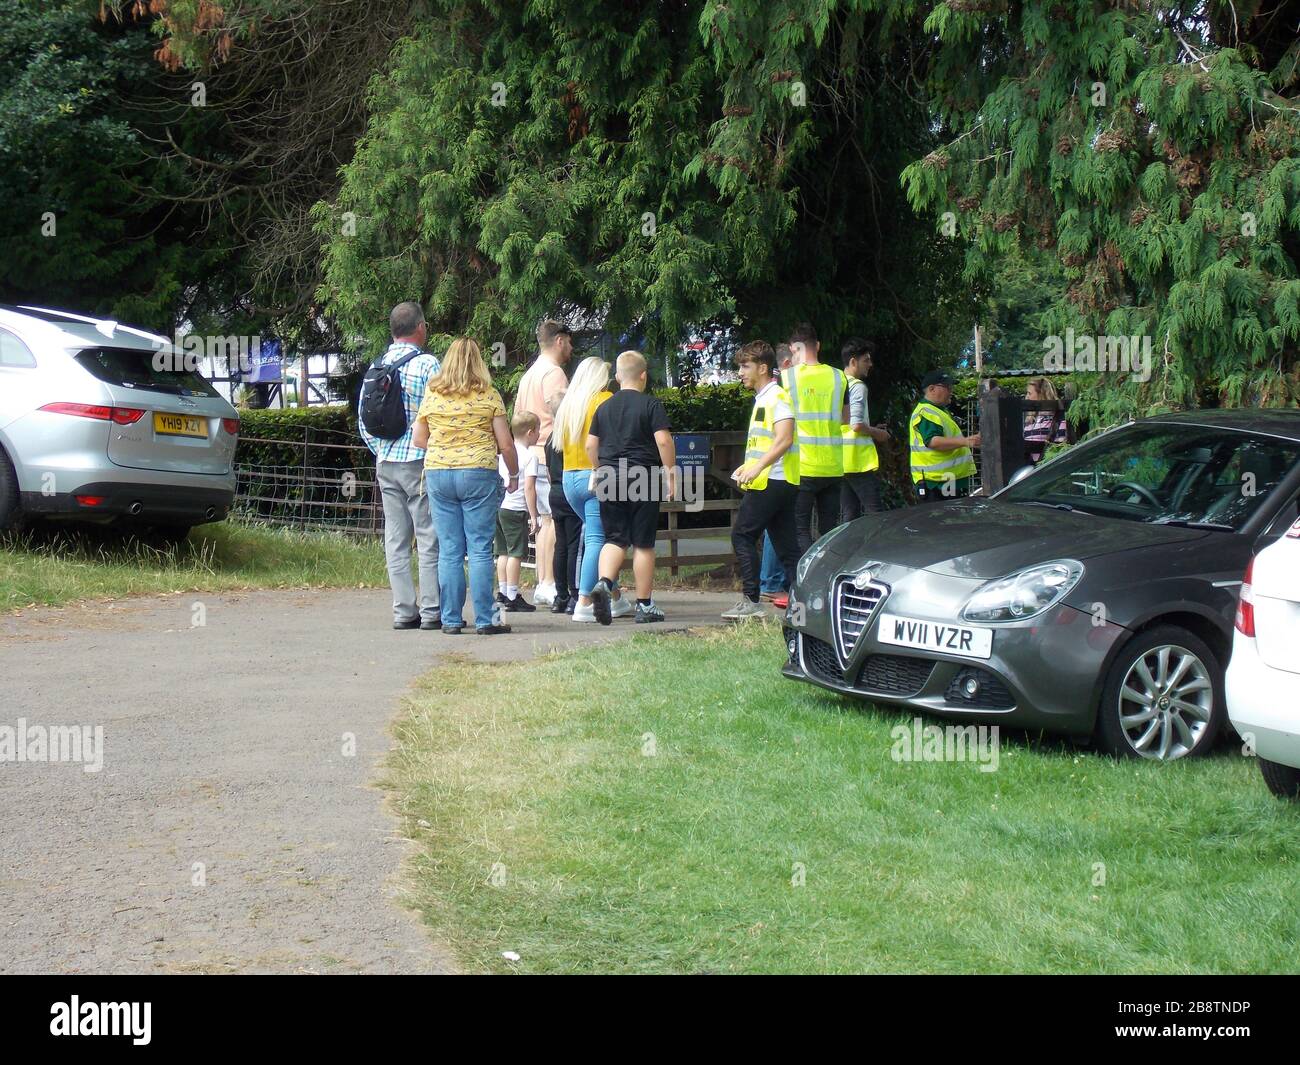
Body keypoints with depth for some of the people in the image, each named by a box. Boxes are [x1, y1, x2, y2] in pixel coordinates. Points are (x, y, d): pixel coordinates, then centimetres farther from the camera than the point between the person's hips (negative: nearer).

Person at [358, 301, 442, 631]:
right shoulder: (426, 363, -9)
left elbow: (363, 419, 11)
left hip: (385, 463, 6)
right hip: (420, 462, -6)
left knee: (396, 539, 7)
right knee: (429, 538, -1)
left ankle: (403, 610, 7)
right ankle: (432, 611, -2)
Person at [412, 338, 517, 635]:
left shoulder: (432, 396, 4)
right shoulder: (489, 396, -2)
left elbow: (419, 440, 10)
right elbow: (505, 444, -1)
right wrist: (514, 474, 13)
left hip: (438, 474, 2)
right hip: (479, 474, -2)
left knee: (449, 552, 6)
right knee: (480, 550, 1)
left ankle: (451, 620, 7)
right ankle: (485, 620, 0)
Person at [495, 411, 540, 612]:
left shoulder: (504, 453, 12)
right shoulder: (530, 456, -10)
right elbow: (529, 488, -15)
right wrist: (533, 516, -13)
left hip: (499, 507, 8)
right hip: (516, 510, -8)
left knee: (503, 552, 13)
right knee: (516, 552, -4)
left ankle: (502, 593, 16)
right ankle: (513, 596, -5)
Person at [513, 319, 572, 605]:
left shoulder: (529, 374, 21)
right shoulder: (554, 372, -10)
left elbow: (518, 418, 24)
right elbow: (561, 414, -20)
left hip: (533, 453, 10)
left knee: (546, 520, 11)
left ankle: (542, 583, 10)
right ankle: (550, 582, -14)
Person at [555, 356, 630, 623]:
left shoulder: (567, 403, 13)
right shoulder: (604, 400, -6)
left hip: (569, 478, 7)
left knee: (596, 536, 14)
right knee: (596, 539, -6)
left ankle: (616, 599, 18)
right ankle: (584, 603, -15)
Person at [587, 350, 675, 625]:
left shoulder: (604, 407, 9)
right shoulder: (650, 405, -4)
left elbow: (590, 445, 11)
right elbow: (663, 441, -12)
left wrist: (598, 471, 24)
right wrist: (671, 475, -6)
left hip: (609, 477, 3)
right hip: (643, 478, -3)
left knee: (615, 538, 8)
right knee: (643, 543, 3)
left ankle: (604, 582, -19)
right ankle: (645, 606, 7)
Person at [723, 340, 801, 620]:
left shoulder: (777, 397, -11)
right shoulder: (763, 399, 20)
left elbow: (784, 440, -22)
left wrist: (756, 468, -28)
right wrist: (748, 466, 27)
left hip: (771, 481, -10)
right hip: (778, 482, 10)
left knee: (742, 535, -8)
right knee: (786, 544, 7)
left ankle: (751, 601, -9)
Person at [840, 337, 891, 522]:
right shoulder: (857, 386, -11)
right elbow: (856, 425, -20)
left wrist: (871, 430, 19)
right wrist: (877, 433, -3)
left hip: (840, 462, 9)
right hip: (859, 460, -9)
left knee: (848, 514, 9)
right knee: (874, 514, -7)